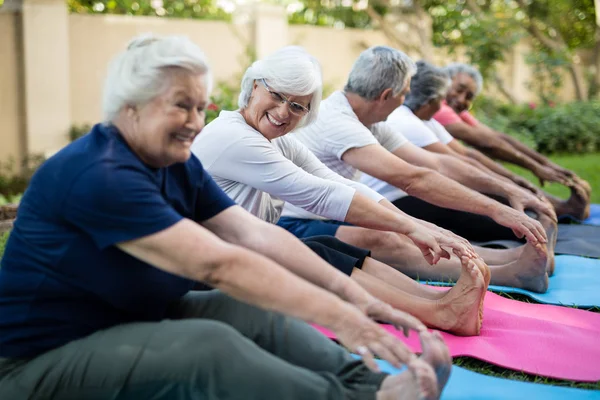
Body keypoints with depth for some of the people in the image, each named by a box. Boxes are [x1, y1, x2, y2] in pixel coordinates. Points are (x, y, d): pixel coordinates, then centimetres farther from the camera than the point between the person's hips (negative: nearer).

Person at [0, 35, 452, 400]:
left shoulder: (178, 167, 3)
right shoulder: (98, 176, -26)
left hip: (134, 321, 9)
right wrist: (339, 318, -35)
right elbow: (219, 265, -33)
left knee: (261, 314, -9)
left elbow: (257, 234, -8)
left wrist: (353, 295, -19)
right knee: (208, 344, -30)